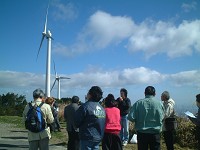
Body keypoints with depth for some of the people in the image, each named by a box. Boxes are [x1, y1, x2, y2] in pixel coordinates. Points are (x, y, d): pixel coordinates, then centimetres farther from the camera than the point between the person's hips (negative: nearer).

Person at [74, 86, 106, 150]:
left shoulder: (85, 106, -17)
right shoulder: (102, 108, 4)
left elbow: (77, 122, -11)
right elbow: (103, 124, 10)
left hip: (87, 138, -6)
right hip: (98, 138, 7)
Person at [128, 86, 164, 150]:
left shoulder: (138, 103, -7)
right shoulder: (159, 103, -6)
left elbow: (131, 117, -12)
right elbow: (161, 118, 0)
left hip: (142, 133, 0)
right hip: (155, 133, 0)